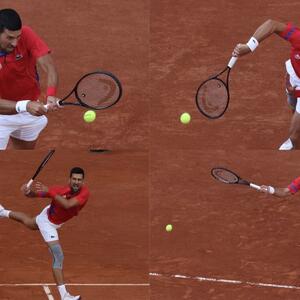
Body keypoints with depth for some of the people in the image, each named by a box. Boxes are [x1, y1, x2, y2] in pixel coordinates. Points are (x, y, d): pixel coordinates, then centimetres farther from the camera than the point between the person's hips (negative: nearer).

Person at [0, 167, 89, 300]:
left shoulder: (84, 193, -31)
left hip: (56, 222, 6)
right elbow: (34, 193, -24)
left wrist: (49, 191, -52)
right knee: (58, 257, -16)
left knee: (29, 223, 37)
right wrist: (27, 191, -46)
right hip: (47, 223, -6)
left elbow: (67, 204, -46)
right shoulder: (60, 190, -37)